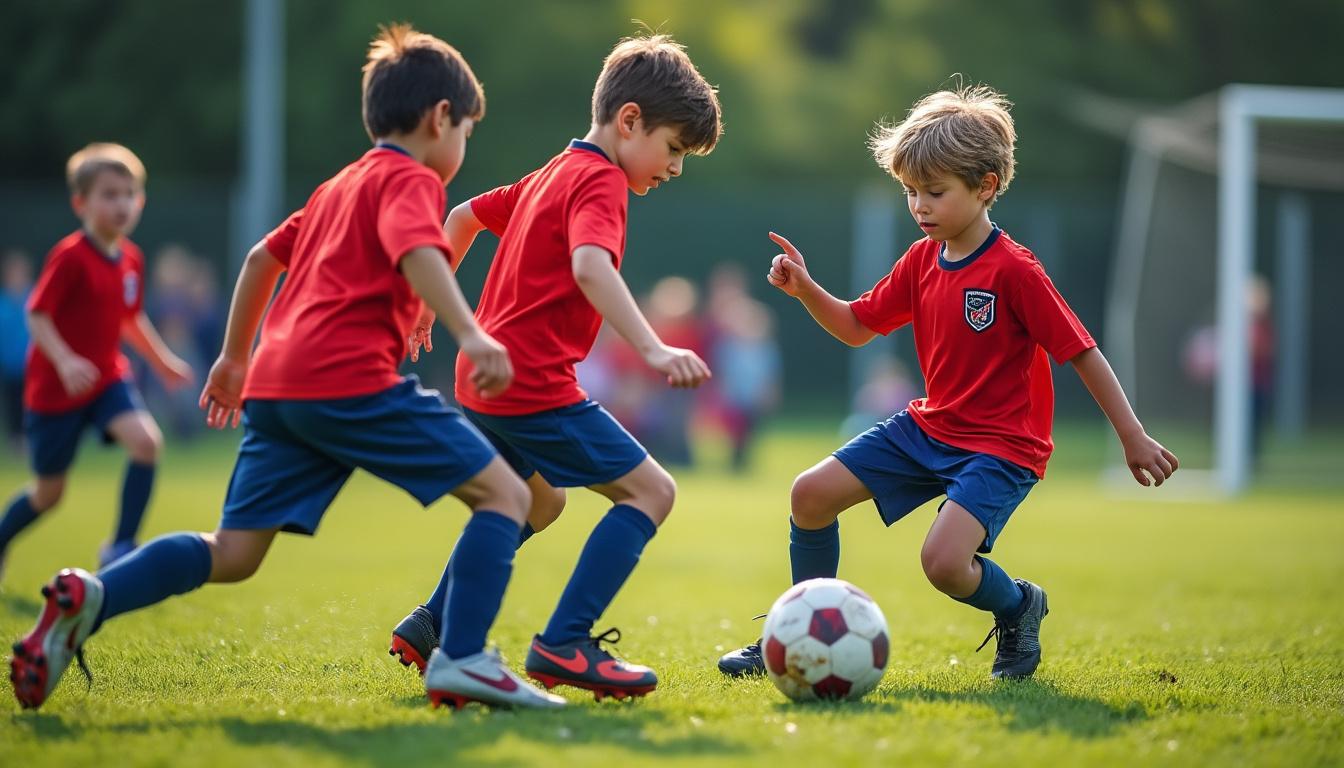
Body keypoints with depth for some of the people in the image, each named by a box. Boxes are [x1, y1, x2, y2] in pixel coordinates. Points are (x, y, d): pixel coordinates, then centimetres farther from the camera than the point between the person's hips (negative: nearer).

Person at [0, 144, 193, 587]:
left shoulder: (131, 259, 3)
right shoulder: (70, 257, -18)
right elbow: (37, 315, -21)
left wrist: (163, 360, 20)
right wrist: (65, 361, -33)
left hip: (108, 376, 5)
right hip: (56, 385, -5)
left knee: (146, 439, -22)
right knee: (49, 492, 5)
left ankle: (120, 547, -13)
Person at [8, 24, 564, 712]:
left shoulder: (340, 186, 29)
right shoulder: (411, 180, 3)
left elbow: (262, 257, 35)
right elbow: (419, 254, -17)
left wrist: (236, 357, 43)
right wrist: (471, 337, -30)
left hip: (274, 385, 8)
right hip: (352, 382, -8)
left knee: (232, 555, 6)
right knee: (504, 493, -3)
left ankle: (90, 597, -14)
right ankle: (462, 660, -14)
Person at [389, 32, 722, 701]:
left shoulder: (552, 175, 19)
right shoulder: (600, 180, -11)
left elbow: (465, 215, 31)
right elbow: (590, 267, -31)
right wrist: (653, 349, -41)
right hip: (533, 385, -10)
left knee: (539, 502, 31)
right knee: (650, 491, -10)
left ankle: (429, 630, 33)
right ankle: (564, 645, -18)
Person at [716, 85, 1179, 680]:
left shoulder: (1014, 271, -19)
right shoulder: (921, 261, 3)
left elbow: (1081, 352, -15)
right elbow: (857, 327, 14)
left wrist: (1133, 439, -13)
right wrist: (805, 290, -5)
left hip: (1002, 446, -7)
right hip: (928, 427, 7)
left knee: (944, 561, -27)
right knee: (812, 493, 0)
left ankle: (1018, 606, 8)